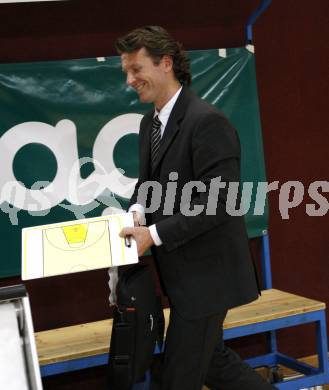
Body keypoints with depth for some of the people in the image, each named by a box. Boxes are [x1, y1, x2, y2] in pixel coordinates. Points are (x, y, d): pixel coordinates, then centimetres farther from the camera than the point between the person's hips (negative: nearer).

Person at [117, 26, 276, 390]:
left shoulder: (207, 122, -21)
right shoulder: (150, 122, 9)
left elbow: (217, 202, -25)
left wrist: (155, 234, -25)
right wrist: (138, 211, -5)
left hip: (206, 274, -9)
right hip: (182, 271, 9)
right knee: (210, 359, 21)